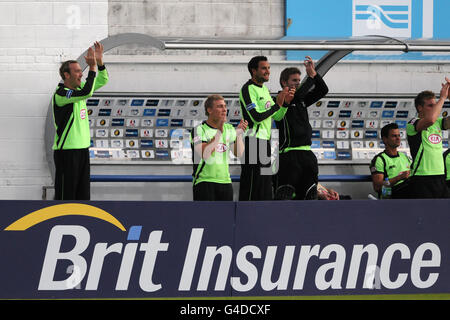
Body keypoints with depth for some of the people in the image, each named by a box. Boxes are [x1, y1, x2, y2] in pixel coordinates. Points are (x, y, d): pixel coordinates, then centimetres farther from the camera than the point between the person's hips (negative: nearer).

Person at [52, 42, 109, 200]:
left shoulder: (79, 88, 11)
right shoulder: (60, 94, -16)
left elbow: (102, 80, 18)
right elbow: (87, 92, -30)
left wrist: (99, 61, 1)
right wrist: (92, 67, -23)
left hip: (83, 148, 9)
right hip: (66, 151, -9)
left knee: (83, 193, 10)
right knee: (66, 194, -6)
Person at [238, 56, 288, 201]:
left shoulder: (264, 89, 18)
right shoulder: (248, 89, -11)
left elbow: (277, 116, 18)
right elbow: (256, 116, -20)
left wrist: (286, 103, 2)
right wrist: (277, 105, -16)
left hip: (265, 142, 10)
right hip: (253, 141, -10)